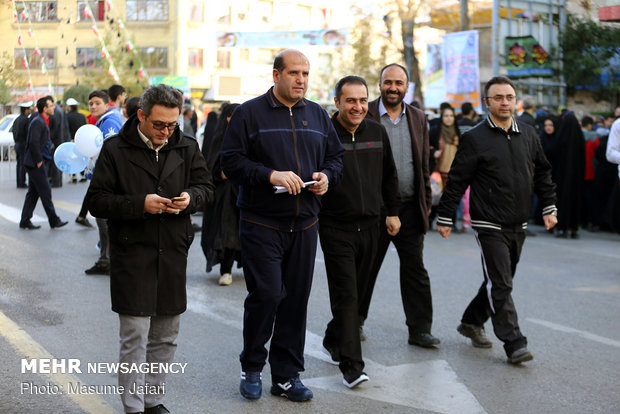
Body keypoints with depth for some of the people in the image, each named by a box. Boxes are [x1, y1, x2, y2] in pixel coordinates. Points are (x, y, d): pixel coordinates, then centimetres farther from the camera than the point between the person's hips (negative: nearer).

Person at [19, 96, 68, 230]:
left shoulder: (43, 122, 16)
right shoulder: (37, 122, -15)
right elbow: (33, 142, -22)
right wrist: (39, 161, -19)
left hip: (37, 163, 10)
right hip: (36, 163, -10)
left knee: (33, 192, 11)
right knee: (45, 191, -3)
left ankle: (25, 221, 15)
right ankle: (54, 220, 5)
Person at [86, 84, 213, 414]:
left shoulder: (186, 147, 6)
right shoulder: (115, 149, -5)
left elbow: (205, 186, 14)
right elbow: (96, 201, -7)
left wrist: (191, 198, -10)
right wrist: (140, 204, -20)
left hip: (173, 254, 4)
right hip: (132, 254, -4)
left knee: (166, 336, 13)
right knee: (135, 336, -4)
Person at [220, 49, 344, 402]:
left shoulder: (318, 115, 14)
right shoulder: (251, 113, -1)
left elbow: (336, 157, 20)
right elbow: (232, 161, -8)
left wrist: (327, 176, -2)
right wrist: (271, 175, -19)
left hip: (304, 225, 5)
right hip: (261, 223, -4)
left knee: (297, 299, 6)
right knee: (266, 294, -9)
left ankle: (287, 375, 18)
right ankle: (252, 369, 13)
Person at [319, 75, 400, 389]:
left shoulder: (377, 132, 8)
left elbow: (388, 175, 18)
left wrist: (393, 211, 15)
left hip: (369, 226, 5)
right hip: (336, 228, -5)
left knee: (356, 291, 14)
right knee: (345, 295, -7)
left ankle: (333, 340, 35)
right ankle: (351, 365, -5)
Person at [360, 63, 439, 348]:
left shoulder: (417, 118, 10)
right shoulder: (365, 116, -3)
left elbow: (424, 164, 14)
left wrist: (426, 202, 11)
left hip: (409, 208, 3)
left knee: (415, 268, 4)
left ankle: (420, 329, 11)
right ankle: (355, 322, 26)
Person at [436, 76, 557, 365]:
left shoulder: (528, 134, 9)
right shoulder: (475, 138, -6)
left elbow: (542, 173, 18)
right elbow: (457, 181, -5)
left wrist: (549, 207, 11)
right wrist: (445, 218, -5)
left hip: (518, 225, 6)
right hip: (490, 225, -6)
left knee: (499, 281, 14)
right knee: (500, 284, -8)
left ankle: (472, 322, 32)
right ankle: (514, 343, -4)